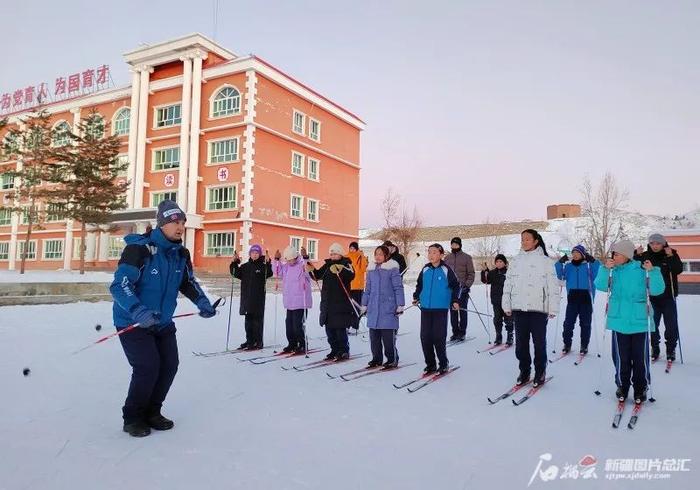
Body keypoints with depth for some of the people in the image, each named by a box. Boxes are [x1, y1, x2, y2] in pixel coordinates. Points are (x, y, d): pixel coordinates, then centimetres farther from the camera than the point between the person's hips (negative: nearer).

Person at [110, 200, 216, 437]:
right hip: (132, 322, -7)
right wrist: (138, 311, -42)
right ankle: (132, 418, 9)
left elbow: (187, 282, 13)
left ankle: (152, 412, 26)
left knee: (169, 366, 4)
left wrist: (202, 302, -4)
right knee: (147, 367, -14)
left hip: (163, 322, 7)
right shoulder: (139, 249, -22)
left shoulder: (181, 254, 0)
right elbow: (119, 285, -27)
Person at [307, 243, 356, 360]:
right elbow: (318, 275, 16)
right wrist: (312, 270, -4)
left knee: (340, 328, -5)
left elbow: (351, 275, -25)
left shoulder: (346, 263, -5)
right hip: (327, 301, 7)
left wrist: (341, 270, -41)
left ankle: (344, 351, 10)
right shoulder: (328, 264, 13)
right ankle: (335, 350, 23)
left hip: (341, 302, -6)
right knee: (329, 328, 11)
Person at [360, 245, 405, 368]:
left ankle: (392, 359, 12)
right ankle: (376, 358, 23)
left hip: (388, 308, -5)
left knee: (388, 336, -2)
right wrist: (364, 305, 19)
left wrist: (400, 305, -7)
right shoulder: (371, 269, 11)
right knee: (374, 335, 10)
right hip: (373, 308, 5)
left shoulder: (392, 268, -5)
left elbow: (398, 288, -4)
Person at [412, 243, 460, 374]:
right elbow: (419, 284, 21)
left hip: (441, 308, -4)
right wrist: (416, 296, 11)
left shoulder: (446, 270, -5)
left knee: (439, 337, -4)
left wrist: (454, 300, -5)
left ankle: (444, 363, 14)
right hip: (425, 308, 4)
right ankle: (430, 364, 18)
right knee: (425, 337, 5)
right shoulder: (425, 269, 7)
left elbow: (455, 285, 2)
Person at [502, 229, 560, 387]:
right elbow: (508, 283, 10)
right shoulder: (516, 260, 9)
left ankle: (540, 372, 20)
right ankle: (524, 371, 23)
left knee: (539, 342, 4)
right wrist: (507, 305, 6)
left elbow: (553, 286, -3)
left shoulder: (545, 260, -1)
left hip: (538, 309, -3)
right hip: (519, 308, 3)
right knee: (521, 342, 9)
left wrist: (553, 308, -7)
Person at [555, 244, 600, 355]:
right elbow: (560, 276, 3)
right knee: (568, 322, 0)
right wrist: (560, 263, -9)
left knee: (585, 323, 5)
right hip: (572, 298, 2)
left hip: (586, 298, -2)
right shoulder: (568, 266, 10)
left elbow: (597, 275, -11)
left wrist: (593, 261, -21)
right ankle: (567, 344, 10)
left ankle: (584, 345, 14)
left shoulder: (589, 265, 2)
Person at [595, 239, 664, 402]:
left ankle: (640, 388, 24)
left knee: (640, 358, 6)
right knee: (621, 358, 9)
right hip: (619, 322, 2)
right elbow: (601, 286, -9)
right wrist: (605, 269, -20)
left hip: (639, 322, -2)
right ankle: (622, 386, 26)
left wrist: (652, 272, -20)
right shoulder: (613, 272, 2)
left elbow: (656, 290, -9)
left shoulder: (641, 271, -4)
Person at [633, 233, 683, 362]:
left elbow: (678, 270, -15)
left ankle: (671, 349, 17)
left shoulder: (672, 254, -4)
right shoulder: (645, 255, -1)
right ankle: (654, 348, 21)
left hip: (668, 296, -1)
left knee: (671, 324, 3)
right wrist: (637, 256, -18)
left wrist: (670, 257, -27)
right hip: (651, 296, 2)